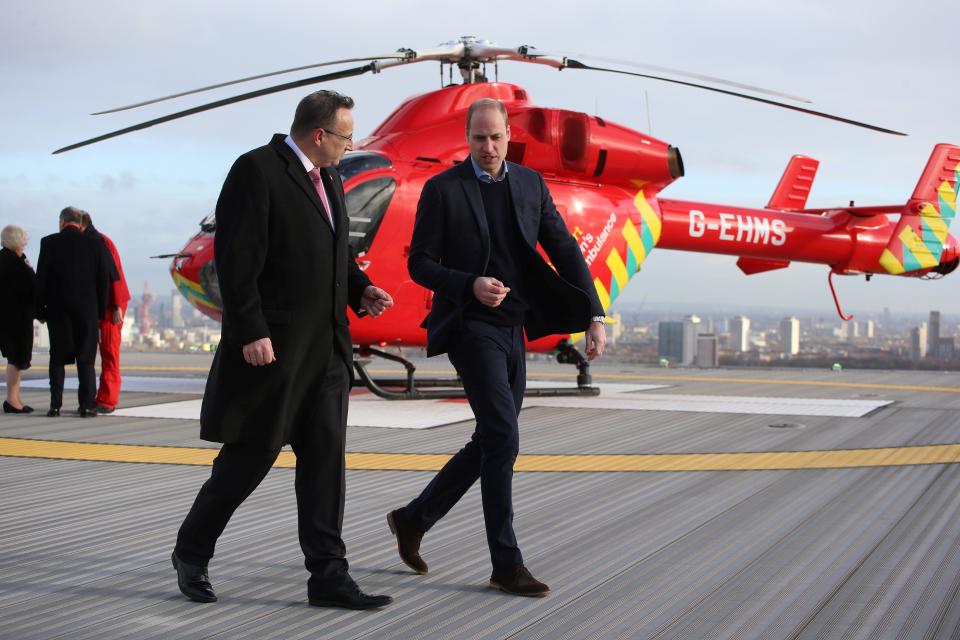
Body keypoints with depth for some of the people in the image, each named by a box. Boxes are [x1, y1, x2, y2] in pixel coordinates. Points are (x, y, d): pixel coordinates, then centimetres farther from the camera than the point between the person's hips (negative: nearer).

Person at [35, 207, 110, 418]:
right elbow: (103, 278, 1)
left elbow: (41, 279, -3)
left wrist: (40, 310, 4)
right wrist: (101, 310, 8)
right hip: (87, 309, 0)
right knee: (86, 359, 4)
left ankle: (55, 405, 4)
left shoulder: (49, 243, -3)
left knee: (57, 357, 8)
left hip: (57, 308, 0)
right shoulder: (93, 243, 0)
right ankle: (87, 405, -1)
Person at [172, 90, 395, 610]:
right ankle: (192, 552, 20)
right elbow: (235, 258, -17)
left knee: (324, 455, 3)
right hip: (272, 346, -8)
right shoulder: (256, 171, -11)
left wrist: (359, 289, 6)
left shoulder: (327, 178, 15)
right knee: (251, 455, 1)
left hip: (325, 346, 8)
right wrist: (251, 333, -21)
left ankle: (327, 574, 5)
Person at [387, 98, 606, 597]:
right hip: (470, 327, -6)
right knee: (503, 438, -13)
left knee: (490, 444, 11)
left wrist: (594, 317, -3)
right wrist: (470, 285, -22)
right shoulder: (442, 189, -6)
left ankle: (413, 519, 27)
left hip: (512, 330, 6)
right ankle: (506, 563, -5)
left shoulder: (530, 183, 8)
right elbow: (419, 263, -5)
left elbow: (564, 251, 5)